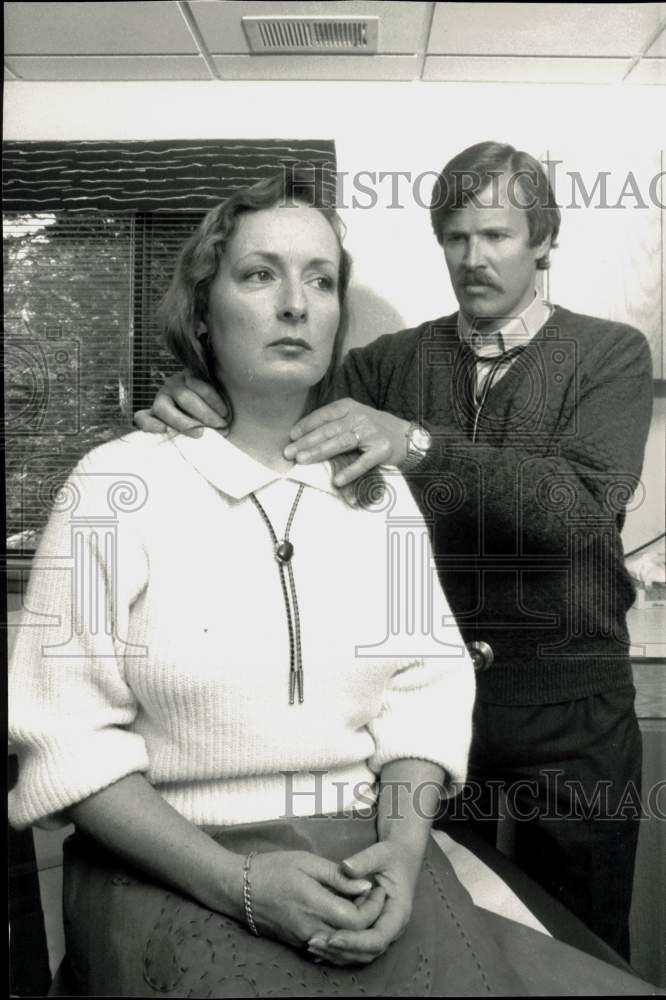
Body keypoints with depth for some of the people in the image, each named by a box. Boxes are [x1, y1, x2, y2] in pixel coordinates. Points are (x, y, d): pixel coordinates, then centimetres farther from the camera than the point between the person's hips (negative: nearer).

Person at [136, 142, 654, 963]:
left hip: (569, 706, -1)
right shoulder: (393, 361, 4)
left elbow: (582, 506, -20)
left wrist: (417, 443, -32)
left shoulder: (609, 355, -4)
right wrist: (197, 405, -27)